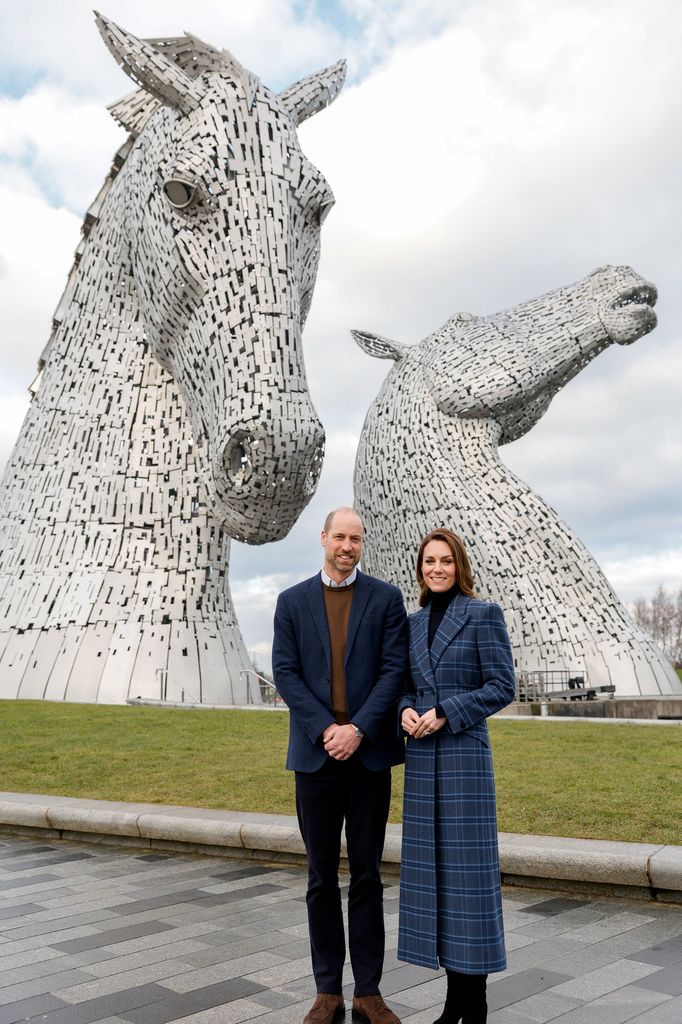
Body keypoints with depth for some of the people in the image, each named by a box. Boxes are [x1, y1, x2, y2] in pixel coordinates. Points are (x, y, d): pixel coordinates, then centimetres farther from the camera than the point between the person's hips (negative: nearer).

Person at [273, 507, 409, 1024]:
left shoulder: (386, 598, 2)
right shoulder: (292, 601, 5)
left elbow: (395, 669, -4)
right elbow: (285, 673, -1)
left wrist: (358, 729, -14)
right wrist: (325, 729, -12)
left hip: (369, 753, -1)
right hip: (316, 754, 1)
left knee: (367, 875, 9)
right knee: (322, 878, 9)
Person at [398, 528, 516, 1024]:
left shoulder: (484, 613, -5)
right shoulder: (415, 622, 12)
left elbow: (502, 686, -9)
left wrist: (445, 713, -17)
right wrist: (407, 710, -6)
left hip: (465, 754, -6)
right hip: (422, 757, 6)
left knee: (468, 867, -1)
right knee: (434, 867, 9)